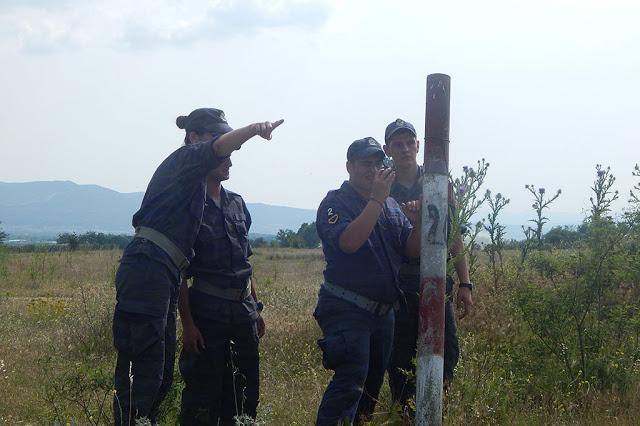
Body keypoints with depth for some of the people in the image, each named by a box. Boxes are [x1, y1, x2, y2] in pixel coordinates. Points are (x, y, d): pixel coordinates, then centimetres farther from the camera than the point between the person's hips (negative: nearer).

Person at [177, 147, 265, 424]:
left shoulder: (237, 204, 13)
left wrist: (256, 308, 17)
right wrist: (187, 323, -14)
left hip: (243, 312, 7)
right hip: (207, 315, -6)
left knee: (246, 394, 10)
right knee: (204, 395, -2)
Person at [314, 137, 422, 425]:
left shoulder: (391, 205, 13)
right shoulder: (335, 203, -6)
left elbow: (412, 251, 7)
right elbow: (348, 242, -25)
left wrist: (418, 224, -13)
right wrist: (376, 198, -25)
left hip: (383, 311, 7)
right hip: (347, 308, -7)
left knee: (373, 382, 13)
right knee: (351, 380, -18)